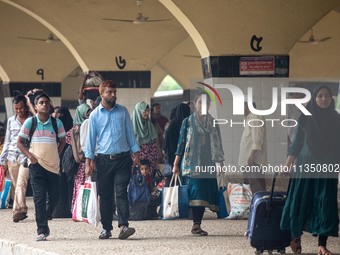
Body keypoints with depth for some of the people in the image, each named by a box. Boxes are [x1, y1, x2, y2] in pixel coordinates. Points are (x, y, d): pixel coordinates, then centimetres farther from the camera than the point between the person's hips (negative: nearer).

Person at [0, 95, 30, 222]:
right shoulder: (11, 121, 13)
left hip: (26, 157, -4)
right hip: (12, 157, 4)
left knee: (21, 184, -17)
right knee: (16, 185, 5)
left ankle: (18, 210, -23)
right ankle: (21, 210, 10)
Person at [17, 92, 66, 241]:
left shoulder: (57, 123, 5)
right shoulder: (30, 122, 0)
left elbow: (62, 141, 17)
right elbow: (20, 142, 5)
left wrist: (56, 156, 4)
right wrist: (30, 156, -7)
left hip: (53, 165, 3)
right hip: (37, 164, -3)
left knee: (54, 197, 4)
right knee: (39, 198, -8)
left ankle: (44, 224, 23)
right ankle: (42, 230, -9)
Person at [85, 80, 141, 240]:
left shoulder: (122, 111, 8)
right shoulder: (95, 115, 5)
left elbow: (130, 133, 12)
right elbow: (91, 138, 7)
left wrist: (136, 154, 7)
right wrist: (89, 161, 1)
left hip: (123, 159, 0)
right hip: (104, 159, 0)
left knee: (121, 192, -11)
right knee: (105, 195, 3)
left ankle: (123, 225, -18)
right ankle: (106, 228, 10)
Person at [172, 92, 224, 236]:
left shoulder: (213, 123, 14)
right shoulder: (188, 122, 5)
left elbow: (217, 144, 16)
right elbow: (181, 143, 3)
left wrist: (221, 162, 9)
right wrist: (176, 164, -1)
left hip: (208, 164, 3)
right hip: (192, 163, -3)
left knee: (204, 194, -2)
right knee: (196, 191, -14)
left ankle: (197, 225, 2)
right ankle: (196, 225, -16)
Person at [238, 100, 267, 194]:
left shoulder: (255, 118, -10)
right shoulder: (249, 118, 22)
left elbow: (257, 139, -18)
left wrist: (252, 155, -24)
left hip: (253, 160, -11)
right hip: (247, 160, 11)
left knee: (256, 187, -13)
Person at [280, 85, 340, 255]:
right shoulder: (306, 118, 2)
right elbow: (297, 143, 4)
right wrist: (287, 165, 0)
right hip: (306, 165, -1)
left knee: (326, 203, -4)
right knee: (301, 201, 3)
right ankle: (295, 237, 22)